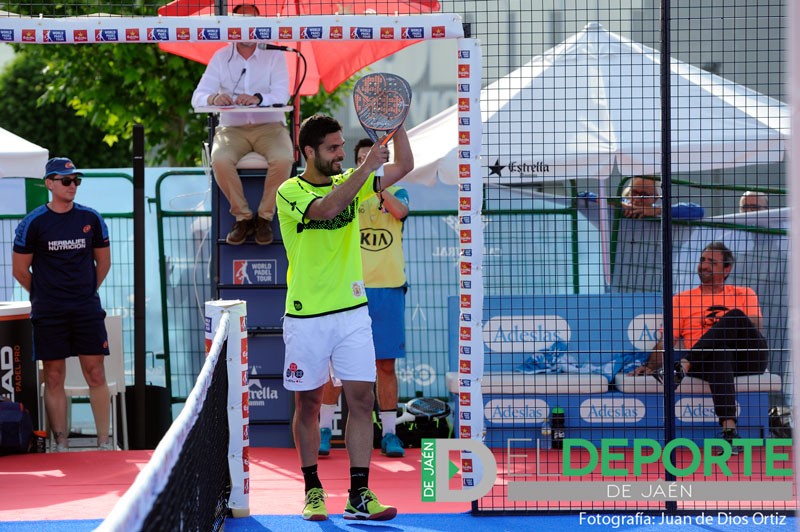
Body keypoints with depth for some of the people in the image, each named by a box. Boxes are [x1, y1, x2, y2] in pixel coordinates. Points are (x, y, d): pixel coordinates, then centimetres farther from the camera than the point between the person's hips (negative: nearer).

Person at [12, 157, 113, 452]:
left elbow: (103, 262, 16)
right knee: (54, 378, 0)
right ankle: (61, 444, 5)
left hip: (87, 309, 2)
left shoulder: (91, 219, 5)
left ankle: (104, 441, 5)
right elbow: (20, 270, 5)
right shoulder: (34, 223, -3)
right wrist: (45, 295, 11)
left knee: (96, 374, -1)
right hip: (49, 315, -2)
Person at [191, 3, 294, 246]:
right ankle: (242, 217, -15)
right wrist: (213, 98, -27)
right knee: (220, 159, -32)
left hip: (269, 125, -1)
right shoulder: (221, 57, 7)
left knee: (283, 159, -33)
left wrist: (258, 98, -33)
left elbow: (282, 95, -11)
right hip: (232, 128, 1)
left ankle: (265, 216, -14)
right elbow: (198, 97, -2)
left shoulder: (274, 55, 3)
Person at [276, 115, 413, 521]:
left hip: (352, 312, 4)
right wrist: (366, 166, -27)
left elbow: (403, 166, 7)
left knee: (362, 399, -4)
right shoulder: (290, 192, -7)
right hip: (307, 317, -4)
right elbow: (325, 208, -27)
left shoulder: (350, 183, 10)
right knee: (308, 404, 5)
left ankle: (359, 496, -4)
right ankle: (312, 489, 18)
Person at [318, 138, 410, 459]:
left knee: (386, 364, 4)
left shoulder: (396, 193, 10)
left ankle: (389, 433, 10)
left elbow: (400, 210, -11)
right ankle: (324, 429, 9)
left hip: (388, 288, 1)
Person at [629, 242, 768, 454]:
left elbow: (755, 329, 4)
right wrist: (650, 365, -7)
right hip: (709, 362, -1)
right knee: (720, 353, -40)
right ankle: (729, 430, -54)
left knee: (734, 317, -29)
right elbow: (667, 341, 11)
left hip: (749, 358, 1)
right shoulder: (681, 300, 21)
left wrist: (729, 320, -15)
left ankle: (684, 365, -40)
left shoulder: (744, 294, 21)